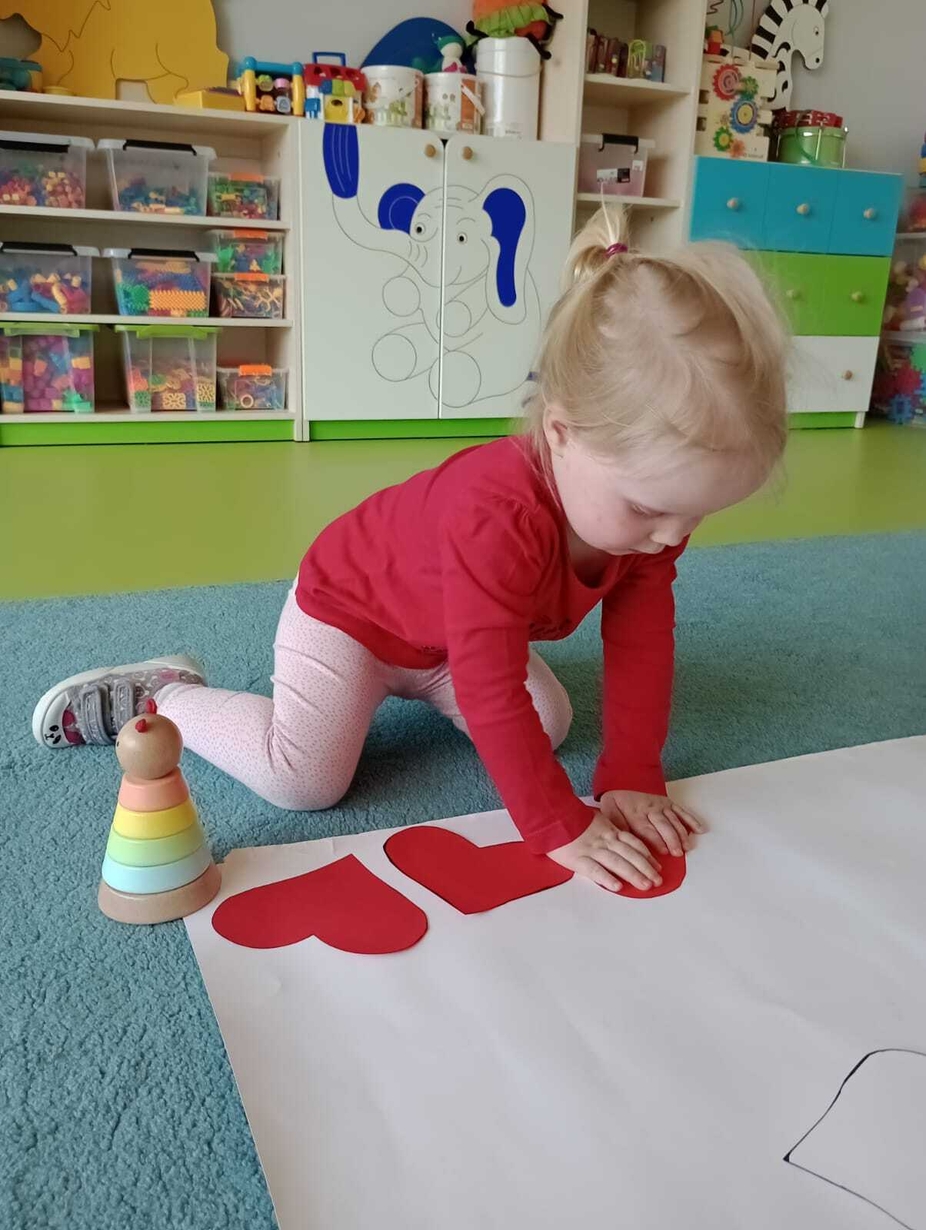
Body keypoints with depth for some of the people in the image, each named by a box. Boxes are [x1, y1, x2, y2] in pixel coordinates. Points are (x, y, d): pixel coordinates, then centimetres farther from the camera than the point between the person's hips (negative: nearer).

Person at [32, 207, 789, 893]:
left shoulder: (646, 499, -20)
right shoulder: (498, 519, -45)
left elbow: (642, 646, -14)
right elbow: (492, 694, -41)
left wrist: (632, 779, -17)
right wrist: (561, 828, -33)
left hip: (447, 635, 8)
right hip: (345, 610, -7)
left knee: (549, 727, 7)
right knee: (303, 779, -18)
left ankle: (408, 681, 25)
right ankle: (163, 696, 6)